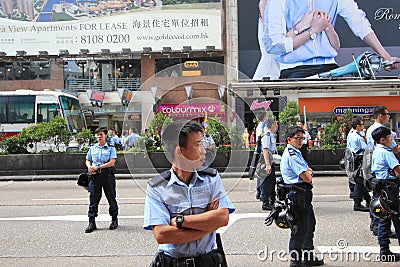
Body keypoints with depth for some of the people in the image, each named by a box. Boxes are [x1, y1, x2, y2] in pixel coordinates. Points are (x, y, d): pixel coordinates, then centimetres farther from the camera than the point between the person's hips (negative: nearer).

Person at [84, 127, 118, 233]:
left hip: (108, 175, -2)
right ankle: (91, 222, 3)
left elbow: (112, 162, -8)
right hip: (95, 176, 3)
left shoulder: (111, 148, 2)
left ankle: (114, 220, 19)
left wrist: (98, 167, -15)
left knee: (111, 197, 6)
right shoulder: (92, 148, 14)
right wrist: (90, 167, -6)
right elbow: (88, 161, 18)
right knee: (93, 198, 0)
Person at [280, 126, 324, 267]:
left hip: (304, 195, 11)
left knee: (310, 225, 20)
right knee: (300, 229, -3)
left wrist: (307, 171, -1)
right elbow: (307, 177, -21)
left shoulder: (296, 153, 17)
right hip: (298, 195, -11)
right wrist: (309, 172, 0)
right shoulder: (292, 155, -18)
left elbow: (307, 170, 21)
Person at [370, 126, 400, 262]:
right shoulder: (386, 152, -14)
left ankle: (384, 251, 13)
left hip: (379, 187, 9)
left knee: (383, 219, 10)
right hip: (389, 187, -9)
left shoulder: (376, 151, 14)